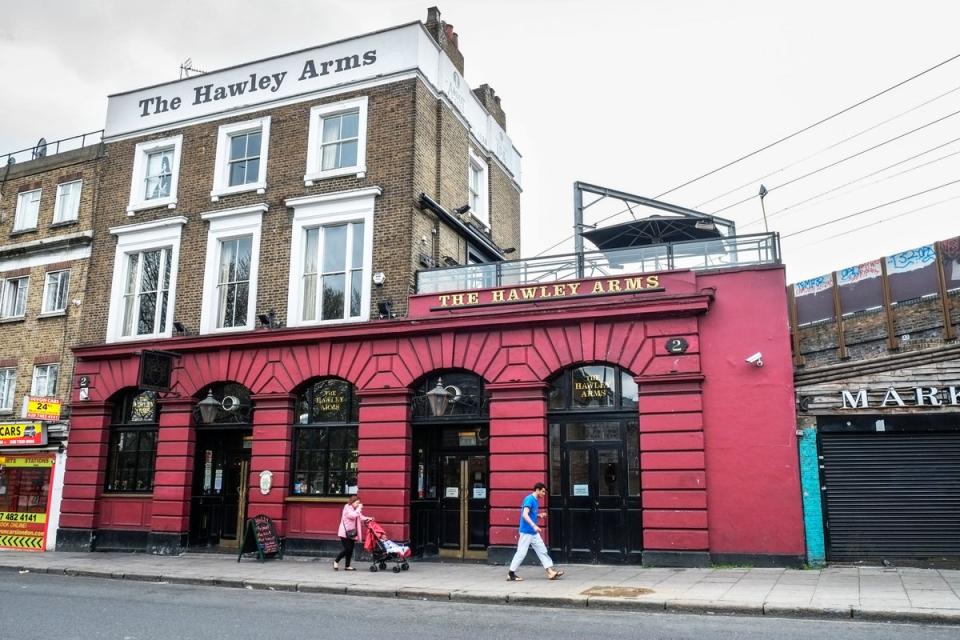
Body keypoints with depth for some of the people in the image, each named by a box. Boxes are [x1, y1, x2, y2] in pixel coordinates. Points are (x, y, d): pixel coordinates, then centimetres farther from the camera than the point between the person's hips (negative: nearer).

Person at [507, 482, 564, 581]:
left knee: (542, 551, 6)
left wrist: (540, 515, 5)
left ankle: (550, 572, 8)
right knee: (521, 553, -3)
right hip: (526, 532, -9)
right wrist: (534, 526, -36)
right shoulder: (529, 499, -16)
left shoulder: (536, 500, 12)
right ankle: (511, 573, 6)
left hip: (534, 532, 9)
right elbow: (525, 515, -26)